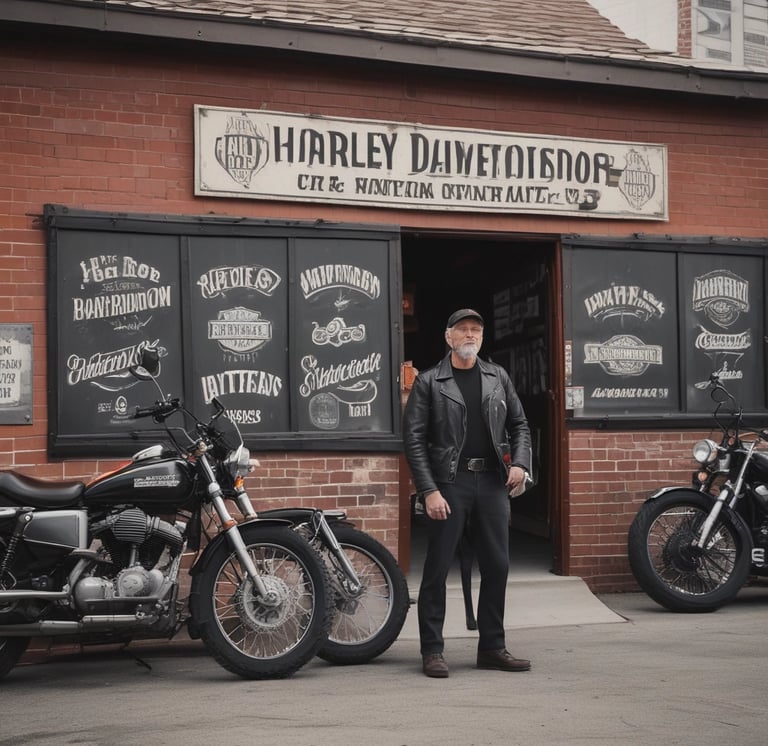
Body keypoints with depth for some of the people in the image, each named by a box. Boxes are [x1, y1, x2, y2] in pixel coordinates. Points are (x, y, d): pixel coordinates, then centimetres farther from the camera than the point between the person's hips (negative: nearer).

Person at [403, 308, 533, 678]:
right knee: (437, 569, -1)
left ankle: (492, 647, 19)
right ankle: (432, 651, 9)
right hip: (448, 483, -4)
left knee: (497, 567, 7)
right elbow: (414, 439, -5)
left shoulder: (497, 377, 13)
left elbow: (519, 424, 18)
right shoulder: (429, 382, 0)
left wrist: (520, 463, 0)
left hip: (493, 482, 4)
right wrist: (429, 491, -13)